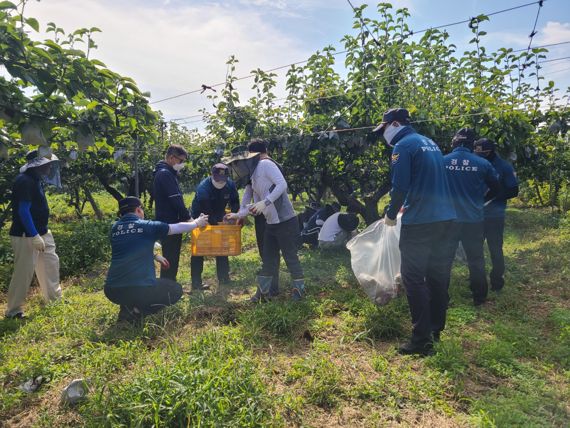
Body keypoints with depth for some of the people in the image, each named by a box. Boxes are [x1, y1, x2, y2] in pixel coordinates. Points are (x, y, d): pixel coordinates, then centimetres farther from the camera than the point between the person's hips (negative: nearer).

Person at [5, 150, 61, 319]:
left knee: (51, 263, 17)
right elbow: (23, 211, -23)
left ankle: (54, 299, 31)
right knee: (24, 272, -2)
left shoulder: (35, 180, 11)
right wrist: (35, 236, -25)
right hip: (26, 235, -10)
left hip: (41, 232, 10)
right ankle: (13, 310, 12)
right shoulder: (24, 181, -18)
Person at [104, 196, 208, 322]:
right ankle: (137, 312, 0)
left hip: (112, 290, 6)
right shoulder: (147, 226, -2)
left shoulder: (115, 228, 11)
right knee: (175, 289, 19)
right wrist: (197, 223, 28)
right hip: (141, 289, -6)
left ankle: (127, 307, 13)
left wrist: (155, 257, 35)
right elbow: (178, 228, 10)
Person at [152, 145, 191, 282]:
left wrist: (184, 216, 10)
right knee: (170, 260, -4)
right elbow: (176, 200, -20)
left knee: (171, 259, 17)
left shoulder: (167, 173, 17)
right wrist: (187, 217, -11)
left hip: (169, 223, 10)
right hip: (169, 223, -10)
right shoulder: (165, 174, -16)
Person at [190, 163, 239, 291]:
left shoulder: (230, 185, -16)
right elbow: (204, 211, -33)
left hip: (218, 219, 5)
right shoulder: (203, 188, -32)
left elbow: (235, 203, -5)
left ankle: (224, 278, 19)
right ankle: (196, 283, 3)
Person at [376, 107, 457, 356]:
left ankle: (422, 340, 1)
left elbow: (399, 187, -15)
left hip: (420, 222, -9)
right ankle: (436, 329, 28)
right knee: (438, 275, 15)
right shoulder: (430, 143, 18)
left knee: (414, 279, -2)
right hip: (444, 217, 9)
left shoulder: (403, 146, -8)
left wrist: (391, 214, 0)